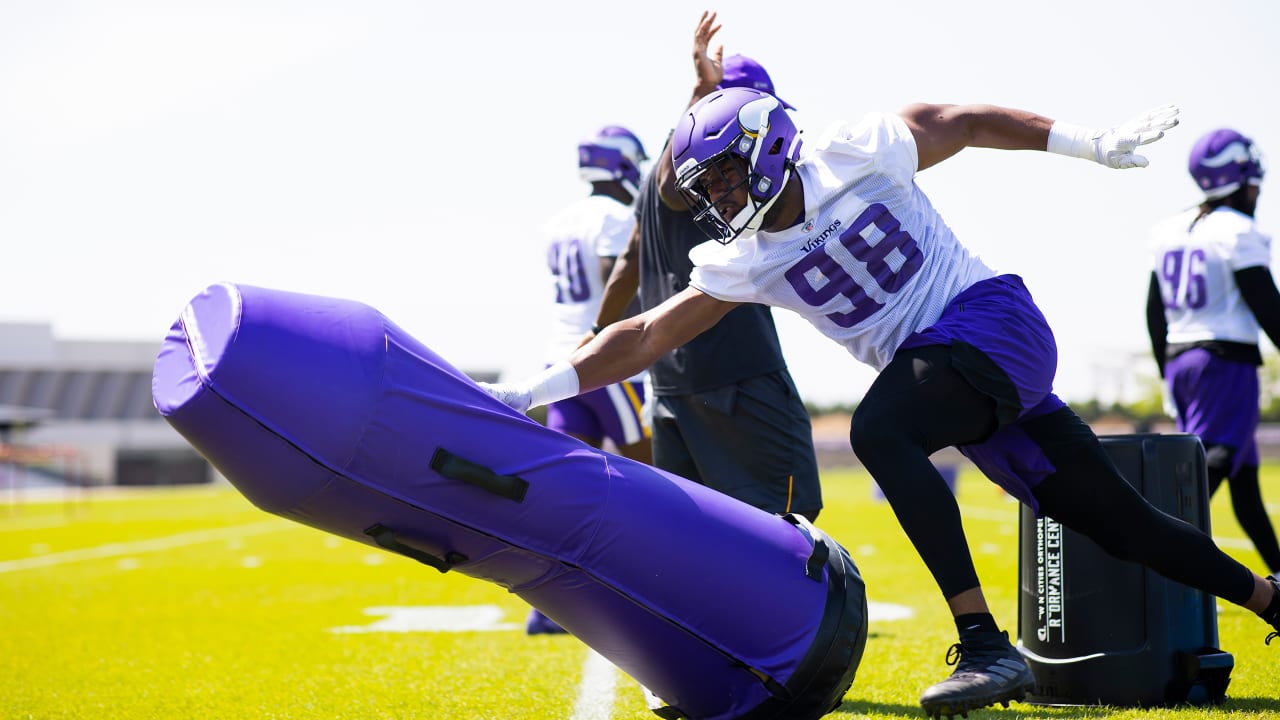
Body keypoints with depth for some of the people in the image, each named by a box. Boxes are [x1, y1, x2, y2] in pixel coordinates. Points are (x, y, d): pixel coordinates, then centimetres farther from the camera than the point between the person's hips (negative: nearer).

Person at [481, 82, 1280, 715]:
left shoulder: (855, 156, -11)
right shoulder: (744, 260, 2)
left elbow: (962, 122, 3)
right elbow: (644, 337, 0)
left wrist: (1092, 144, 6)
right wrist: (531, 391, -7)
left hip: (990, 320, -6)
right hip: (936, 368, 6)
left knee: (878, 430, -31)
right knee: (1119, 523, 9)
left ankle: (987, 647, -32)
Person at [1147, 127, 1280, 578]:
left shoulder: (1169, 232, 11)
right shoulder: (1238, 233, -11)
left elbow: (1155, 312, 15)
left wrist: (1167, 372, 22)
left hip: (1180, 359, 8)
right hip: (1226, 359, -8)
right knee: (1213, 462, -13)